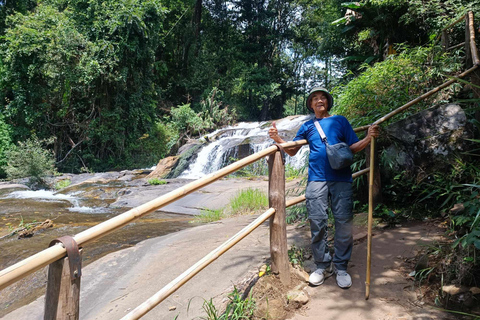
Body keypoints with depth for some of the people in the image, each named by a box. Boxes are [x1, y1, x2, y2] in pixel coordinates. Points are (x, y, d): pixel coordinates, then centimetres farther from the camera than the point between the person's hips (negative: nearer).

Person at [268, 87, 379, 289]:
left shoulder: (340, 121, 16)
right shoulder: (307, 126, 19)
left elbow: (353, 147, 11)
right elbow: (292, 151, 18)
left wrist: (369, 138, -7)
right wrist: (278, 139, 2)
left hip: (341, 178, 0)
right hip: (317, 179, 1)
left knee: (344, 221, -4)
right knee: (317, 222, -3)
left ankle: (341, 267, 10)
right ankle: (322, 266, 12)